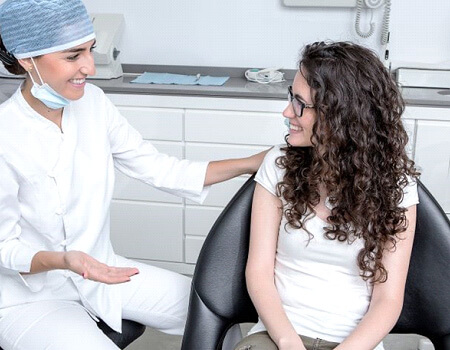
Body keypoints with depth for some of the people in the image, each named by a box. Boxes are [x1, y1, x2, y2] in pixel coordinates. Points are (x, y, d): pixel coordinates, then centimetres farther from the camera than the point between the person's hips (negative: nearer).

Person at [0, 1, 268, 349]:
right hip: (30, 296, -5)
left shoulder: (92, 102, -6)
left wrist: (249, 163, -8)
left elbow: (158, 168, -2)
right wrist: (64, 261, -34)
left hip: (98, 271, 5)